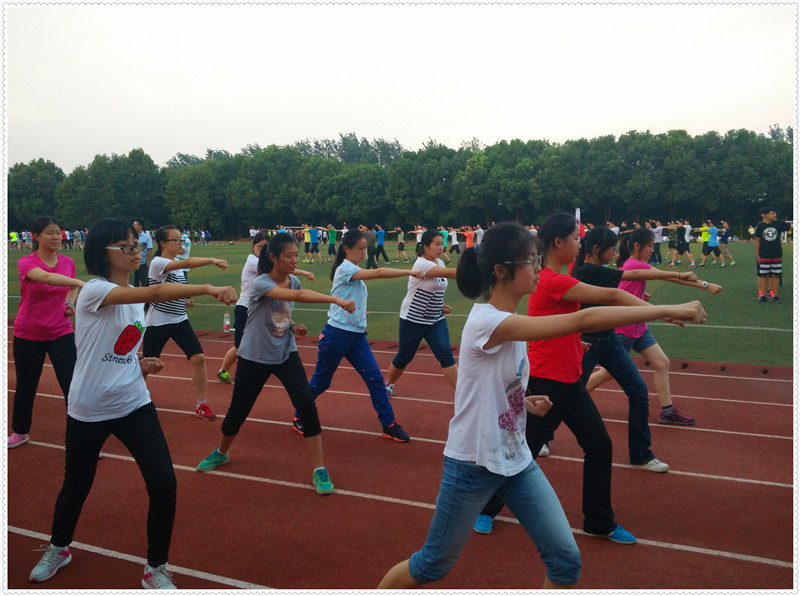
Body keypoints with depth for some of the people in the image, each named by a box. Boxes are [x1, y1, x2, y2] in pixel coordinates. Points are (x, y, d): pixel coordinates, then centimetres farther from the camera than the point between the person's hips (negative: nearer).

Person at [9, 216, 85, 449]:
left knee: (73, 386, -6)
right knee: (26, 386, 13)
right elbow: (47, 277, -36)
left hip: (61, 333, 2)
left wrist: (70, 302, -1)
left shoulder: (68, 262, 0)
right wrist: (81, 283, -52)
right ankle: (20, 432, 37)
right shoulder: (26, 262, -13)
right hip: (28, 335, -2)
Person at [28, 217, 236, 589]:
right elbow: (156, 292, -37)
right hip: (88, 410, -5)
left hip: (134, 405, 5)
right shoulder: (95, 290, -18)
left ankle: (156, 570, 13)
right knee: (76, 486, 16)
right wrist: (208, 289, -50)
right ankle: (58, 548, 48)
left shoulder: (134, 295, 6)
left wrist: (140, 364, -2)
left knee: (164, 484, -7)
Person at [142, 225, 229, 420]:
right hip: (158, 322, -6)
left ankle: (201, 404, 5)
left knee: (198, 358, -7)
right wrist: (213, 260, -50)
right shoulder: (157, 262, -18)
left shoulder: (178, 264, 8)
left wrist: (184, 301, 4)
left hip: (180, 320, 6)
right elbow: (188, 262, -37)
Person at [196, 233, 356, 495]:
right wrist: (337, 300, -51)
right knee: (238, 410, 10)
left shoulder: (293, 281, -2)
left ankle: (319, 471, -5)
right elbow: (297, 295, -41)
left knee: (307, 405, -14)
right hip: (254, 358, -4)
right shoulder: (261, 283, -23)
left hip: (286, 355, 4)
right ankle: (221, 453, 42)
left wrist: (294, 326, -6)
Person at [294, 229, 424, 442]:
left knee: (375, 378, -1)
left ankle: (389, 425, 6)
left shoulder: (355, 272, 12)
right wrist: (410, 272, -28)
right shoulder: (345, 268, -15)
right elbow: (379, 273, -28)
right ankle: (299, 417, 28)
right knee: (320, 381, 8)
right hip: (337, 334, -8)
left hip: (357, 335, 8)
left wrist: (360, 312, 2)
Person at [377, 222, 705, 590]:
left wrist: (526, 403, -1)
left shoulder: (511, 323, 2)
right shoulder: (487, 321, -27)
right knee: (432, 565, 12)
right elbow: (584, 320, -34)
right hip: (473, 465, -7)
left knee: (566, 560, 4)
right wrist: (668, 310, -31)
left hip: (517, 461, 8)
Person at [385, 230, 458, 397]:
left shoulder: (440, 263, 4)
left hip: (436, 320, 6)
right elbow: (452, 273, -36)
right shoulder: (422, 264, -22)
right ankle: (389, 384, 36)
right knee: (404, 357, 10)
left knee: (446, 355, -9)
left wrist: (440, 305, 1)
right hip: (413, 320, -6)